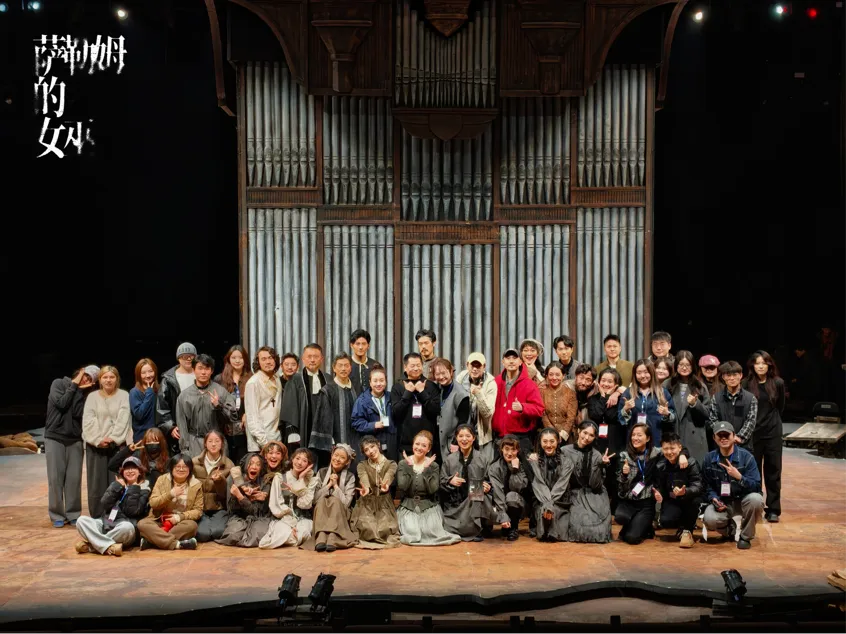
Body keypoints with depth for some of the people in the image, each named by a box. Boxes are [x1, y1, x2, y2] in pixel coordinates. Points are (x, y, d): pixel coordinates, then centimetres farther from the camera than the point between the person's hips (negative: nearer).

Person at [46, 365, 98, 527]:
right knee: (56, 478, -2)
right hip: (54, 437, -3)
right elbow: (61, 403, -13)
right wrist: (74, 384, -7)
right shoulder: (59, 383, 2)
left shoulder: (84, 393, 10)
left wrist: (80, 390, -7)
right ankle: (57, 515, 6)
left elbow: (78, 413, -6)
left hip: (75, 439, 3)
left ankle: (73, 515, 7)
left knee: (74, 478, -1)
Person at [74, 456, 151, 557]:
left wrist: (134, 489, -8)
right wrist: (117, 486, -3)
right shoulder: (117, 484, 16)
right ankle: (110, 546, -38)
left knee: (127, 527, -39)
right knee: (81, 520, -19)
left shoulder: (143, 488, 5)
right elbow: (104, 505, 1)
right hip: (106, 524, 5)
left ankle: (90, 543, -26)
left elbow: (133, 511, -10)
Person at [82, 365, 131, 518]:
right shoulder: (92, 397, 8)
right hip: (95, 445, 1)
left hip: (117, 445, -1)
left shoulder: (124, 395, 4)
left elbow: (123, 420, -4)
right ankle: (97, 518, 7)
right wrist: (98, 440, -12)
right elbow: (88, 422, 0)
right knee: (96, 484, 2)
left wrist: (113, 439, -14)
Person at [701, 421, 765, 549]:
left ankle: (745, 536, -8)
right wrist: (714, 499, -13)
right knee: (709, 519, -29)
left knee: (755, 499, -35)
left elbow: (756, 487, -17)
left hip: (743, 500, -1)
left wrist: (739, 476, -34)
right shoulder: (709, 459, -2)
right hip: (722, 502, 1)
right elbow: (707, 486, 7)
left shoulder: (746, 457, -11)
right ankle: (731, 530, 11)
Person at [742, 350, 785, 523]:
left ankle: (773, 510, 13)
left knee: (773, 470, 5)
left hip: (773, 432, 1)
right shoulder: (747, 384, -7)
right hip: (752, 432, -1)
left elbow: (780, 407, 12)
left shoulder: (778, 383, -3)